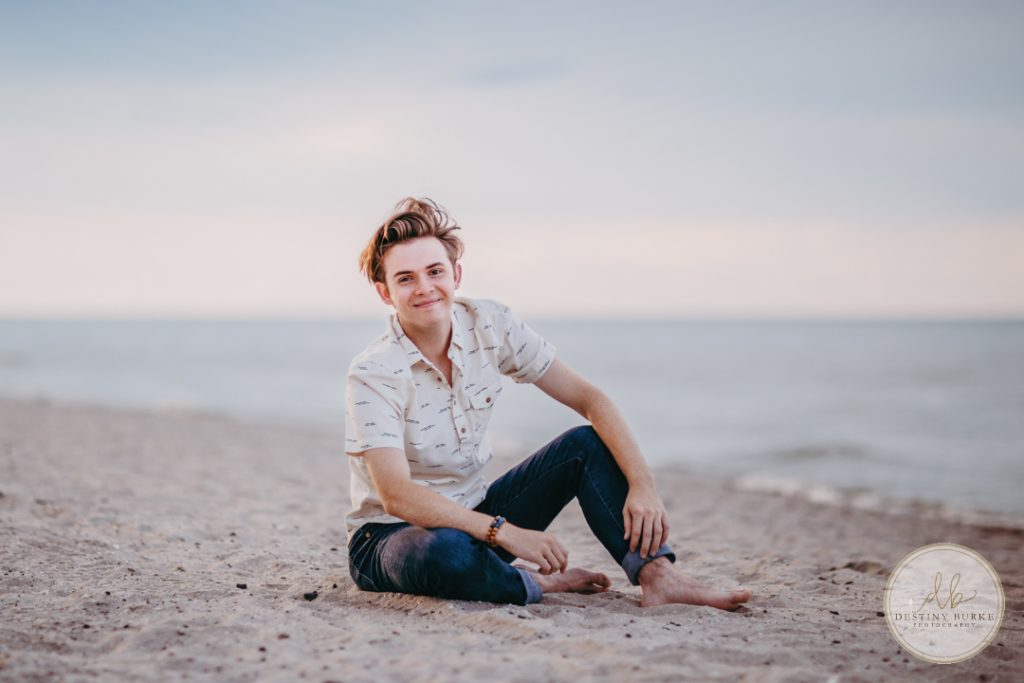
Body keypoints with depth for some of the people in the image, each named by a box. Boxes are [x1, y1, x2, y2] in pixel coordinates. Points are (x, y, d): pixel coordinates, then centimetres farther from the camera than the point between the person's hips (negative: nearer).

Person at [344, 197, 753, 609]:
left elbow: (588, 397, -6)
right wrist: (506, 533, -36)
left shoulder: (489, 325, -7)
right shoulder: (373, 374, -21)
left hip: (474, 514, 6)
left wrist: (642, 484, -20)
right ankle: (535, 584, -12)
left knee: (586, 444, -11)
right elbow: (397, 497, -30)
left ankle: (657, 574, -22)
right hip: (389, 536, -5)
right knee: (446, 553, -41)